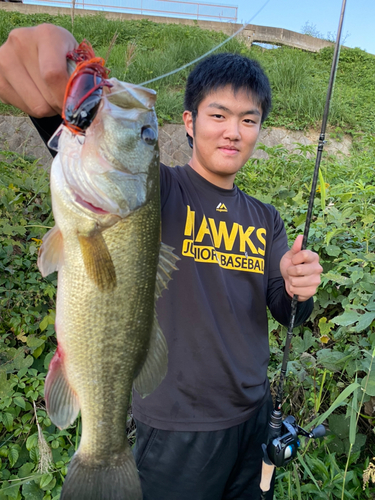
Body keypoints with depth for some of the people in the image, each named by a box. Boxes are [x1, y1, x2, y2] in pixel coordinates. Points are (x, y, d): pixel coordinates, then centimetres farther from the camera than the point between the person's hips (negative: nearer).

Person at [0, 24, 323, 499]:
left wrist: (298, 289, -20)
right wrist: (51, 95, -54)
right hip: (178, 428, -5)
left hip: (253, 413, 6)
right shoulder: (156, 189, -14)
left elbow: (288, 313, 3)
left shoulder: (265, 219, 3)